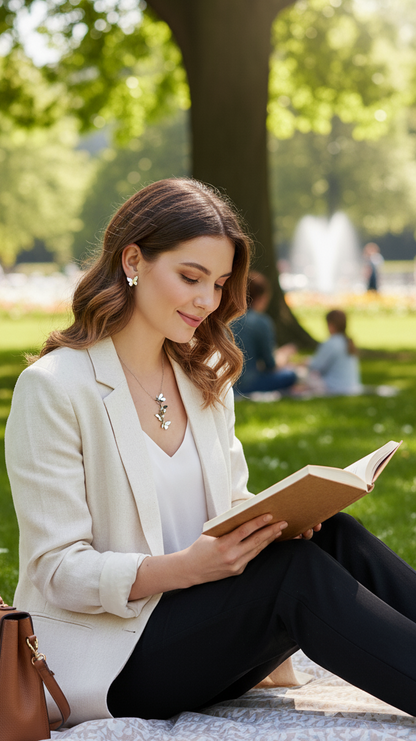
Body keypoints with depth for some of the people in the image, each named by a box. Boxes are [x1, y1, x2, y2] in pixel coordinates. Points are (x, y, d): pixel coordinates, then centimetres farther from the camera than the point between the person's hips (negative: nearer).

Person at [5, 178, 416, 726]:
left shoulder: (206, 378, 13)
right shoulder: (53, 388, -10)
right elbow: (58, 570, -13)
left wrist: (274, 518, -10)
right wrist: (185, 566, -29)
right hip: (99, 656, -6)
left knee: (334, 535, -19)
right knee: (296, 572, -27)